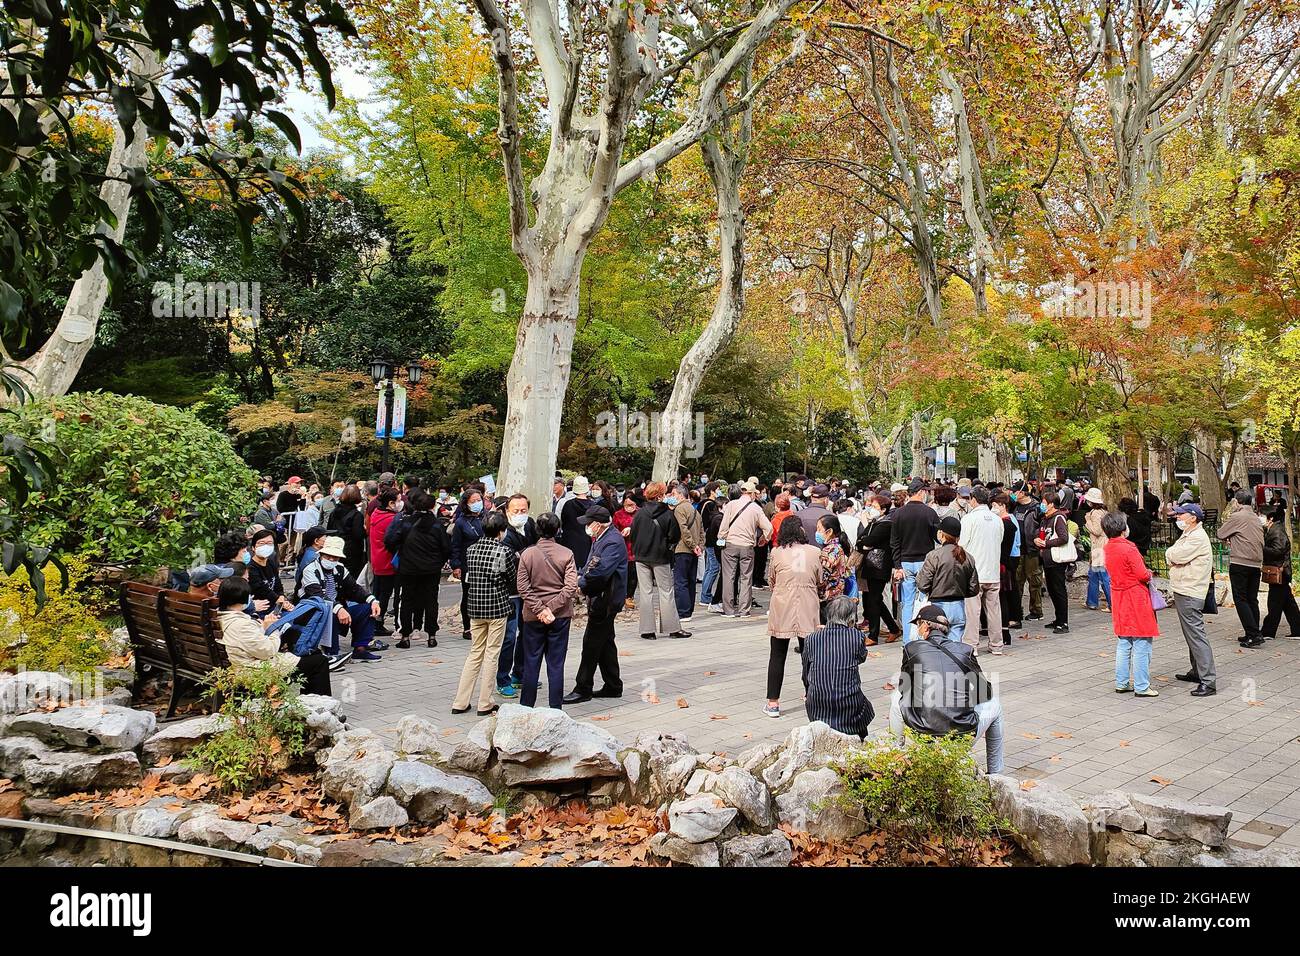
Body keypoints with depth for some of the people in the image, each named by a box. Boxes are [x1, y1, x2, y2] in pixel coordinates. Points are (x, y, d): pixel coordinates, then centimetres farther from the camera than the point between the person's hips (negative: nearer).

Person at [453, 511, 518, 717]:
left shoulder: (471, 550, 3)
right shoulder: (504, 552, -12)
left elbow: (467, 579, 10)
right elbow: (514, 580, -2)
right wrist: (516, 560, 15)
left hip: (475, 607, 5)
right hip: (498, 607, -5)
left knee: (475, 653, 14)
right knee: (491, 655, 5)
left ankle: (460, 702, 14)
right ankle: (485, 704, 9)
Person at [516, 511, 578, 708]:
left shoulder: (527, 554, -5)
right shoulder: (566, 554, -6)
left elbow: (523, 588, -10)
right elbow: (571, 586, -13)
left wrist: (540, 609, -11)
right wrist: (551, 608, -11)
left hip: (533, 616, 0)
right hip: (561, 616, 0)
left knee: (531, 663, 11)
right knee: (556, 664, 6)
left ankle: (526, 708, 18)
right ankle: (556, 710, 10)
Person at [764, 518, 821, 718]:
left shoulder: (776, 553, -2)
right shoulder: (814, 552, 1)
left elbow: (771, 580, 7)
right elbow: (819, 580, 10)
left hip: (781, 607, -1)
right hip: (808, 608, 1)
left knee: (777, 656, 6)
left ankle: (773, 703, 7)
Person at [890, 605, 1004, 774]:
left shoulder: (911, 648, 3)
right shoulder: (965, 650, 5)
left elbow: (903, 688, 17)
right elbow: (985, 693, 14)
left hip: (922, 737, 0)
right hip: (964, 738, 0)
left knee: (897, 696, 28)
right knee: (994, 701, 28)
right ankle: (995, 776, 34)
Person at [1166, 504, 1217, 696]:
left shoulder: (1198, 537, -16)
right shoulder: (1187, 535, 18)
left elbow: (1177, 555, -23)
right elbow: (1173, 555, 16)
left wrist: (1170, 552, -2)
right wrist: (1173, 554, -6)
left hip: (1190, 595, -11)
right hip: (1182, 592, 11)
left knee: (1196, 635, -12)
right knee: (1190, 635, 19)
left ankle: (1208, 682, -12)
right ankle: (1196, 672, 30)